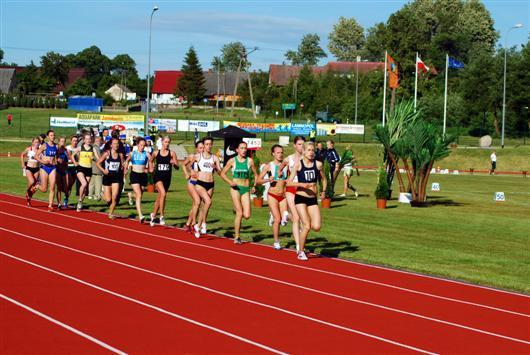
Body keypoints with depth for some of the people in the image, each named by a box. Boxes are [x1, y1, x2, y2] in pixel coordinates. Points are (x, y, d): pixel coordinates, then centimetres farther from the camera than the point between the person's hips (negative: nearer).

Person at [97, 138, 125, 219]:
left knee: (114, 198, -9)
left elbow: (122, 166, 16)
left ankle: (111, 213, 11)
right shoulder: (107, 154, -6)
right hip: (107, 177, -2)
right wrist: (103, 170, -16)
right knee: (108, 199, -3)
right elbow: (98, 163, -3)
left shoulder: (120, 155, 4)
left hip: (116, 177, 2)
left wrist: (122, 168, -6)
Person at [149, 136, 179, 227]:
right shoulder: (156, 153, 1)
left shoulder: (172, 153, -1)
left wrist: (174, 163, -23)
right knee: (163, 194, -25)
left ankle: (153, 215, 34)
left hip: (167, 178, 2)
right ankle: (161, 217, -20)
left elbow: (177, 167, -3)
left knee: (159, 198, 12)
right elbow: (151, 161, 22)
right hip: (158, 176, -2)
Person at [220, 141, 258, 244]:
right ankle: (237, 237, 1)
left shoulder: (250, 161, 4)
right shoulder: (232, 161, 1)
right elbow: (222, 173, 6)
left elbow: (256, 174, 15)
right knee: (239, 213, -11)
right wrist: (230, 182, -10)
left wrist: (254, 186, 2)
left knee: (247, 215, -9)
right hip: (235, 188, -2)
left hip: (246, 189, 2)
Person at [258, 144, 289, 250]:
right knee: (277, 219, -8)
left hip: (283, 196, 3)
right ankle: (276, 242, 7)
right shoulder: (269, 166, -2)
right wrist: (268, 180, -20)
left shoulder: (286, 165, 4)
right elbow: (259, 180, -3)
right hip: (272, 195, -3)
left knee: (284, 218, -7)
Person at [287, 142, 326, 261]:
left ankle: (304, 228, 25)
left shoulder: (318, 164, 3)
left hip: (313, 199, 3)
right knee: (306, 226, -11)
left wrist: (323, 191, 10)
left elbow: (324, 179, 21)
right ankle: (301, 252, 8)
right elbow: (289, 183, -5)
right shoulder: (298, 164, -4)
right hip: (300, 198, -3)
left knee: (316, 227, -11)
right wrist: (301, 184, -19)